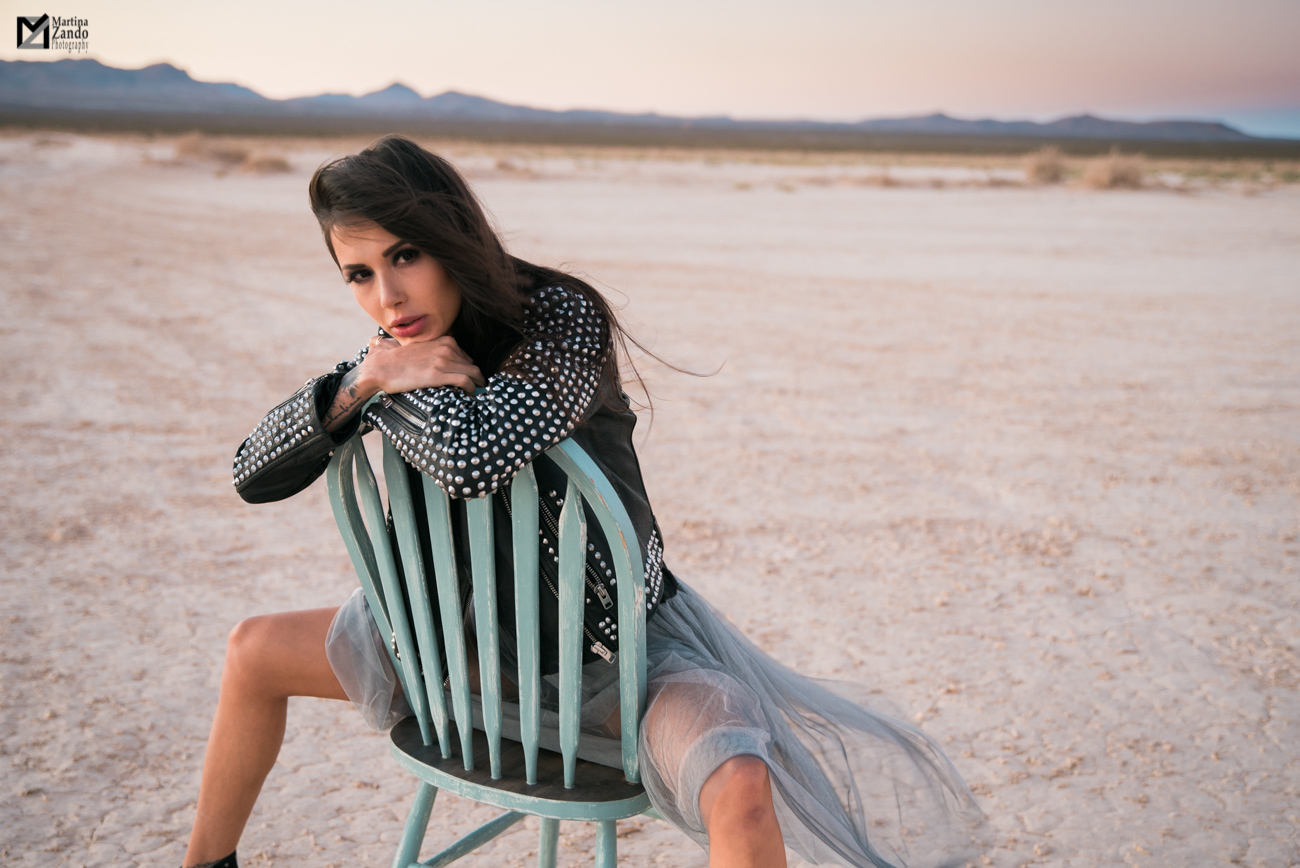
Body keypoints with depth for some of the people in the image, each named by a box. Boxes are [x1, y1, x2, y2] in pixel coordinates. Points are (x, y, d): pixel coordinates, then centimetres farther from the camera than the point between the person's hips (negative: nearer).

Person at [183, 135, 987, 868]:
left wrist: (392, 379, -21)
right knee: (254, 650, 13)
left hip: (614, 640, -6)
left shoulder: (562, 320, -24)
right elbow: (254, 474, -3)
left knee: (739, 792, -33)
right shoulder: (394, 350, -6)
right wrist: (359, 386, -21)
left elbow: (473, 458, -41)